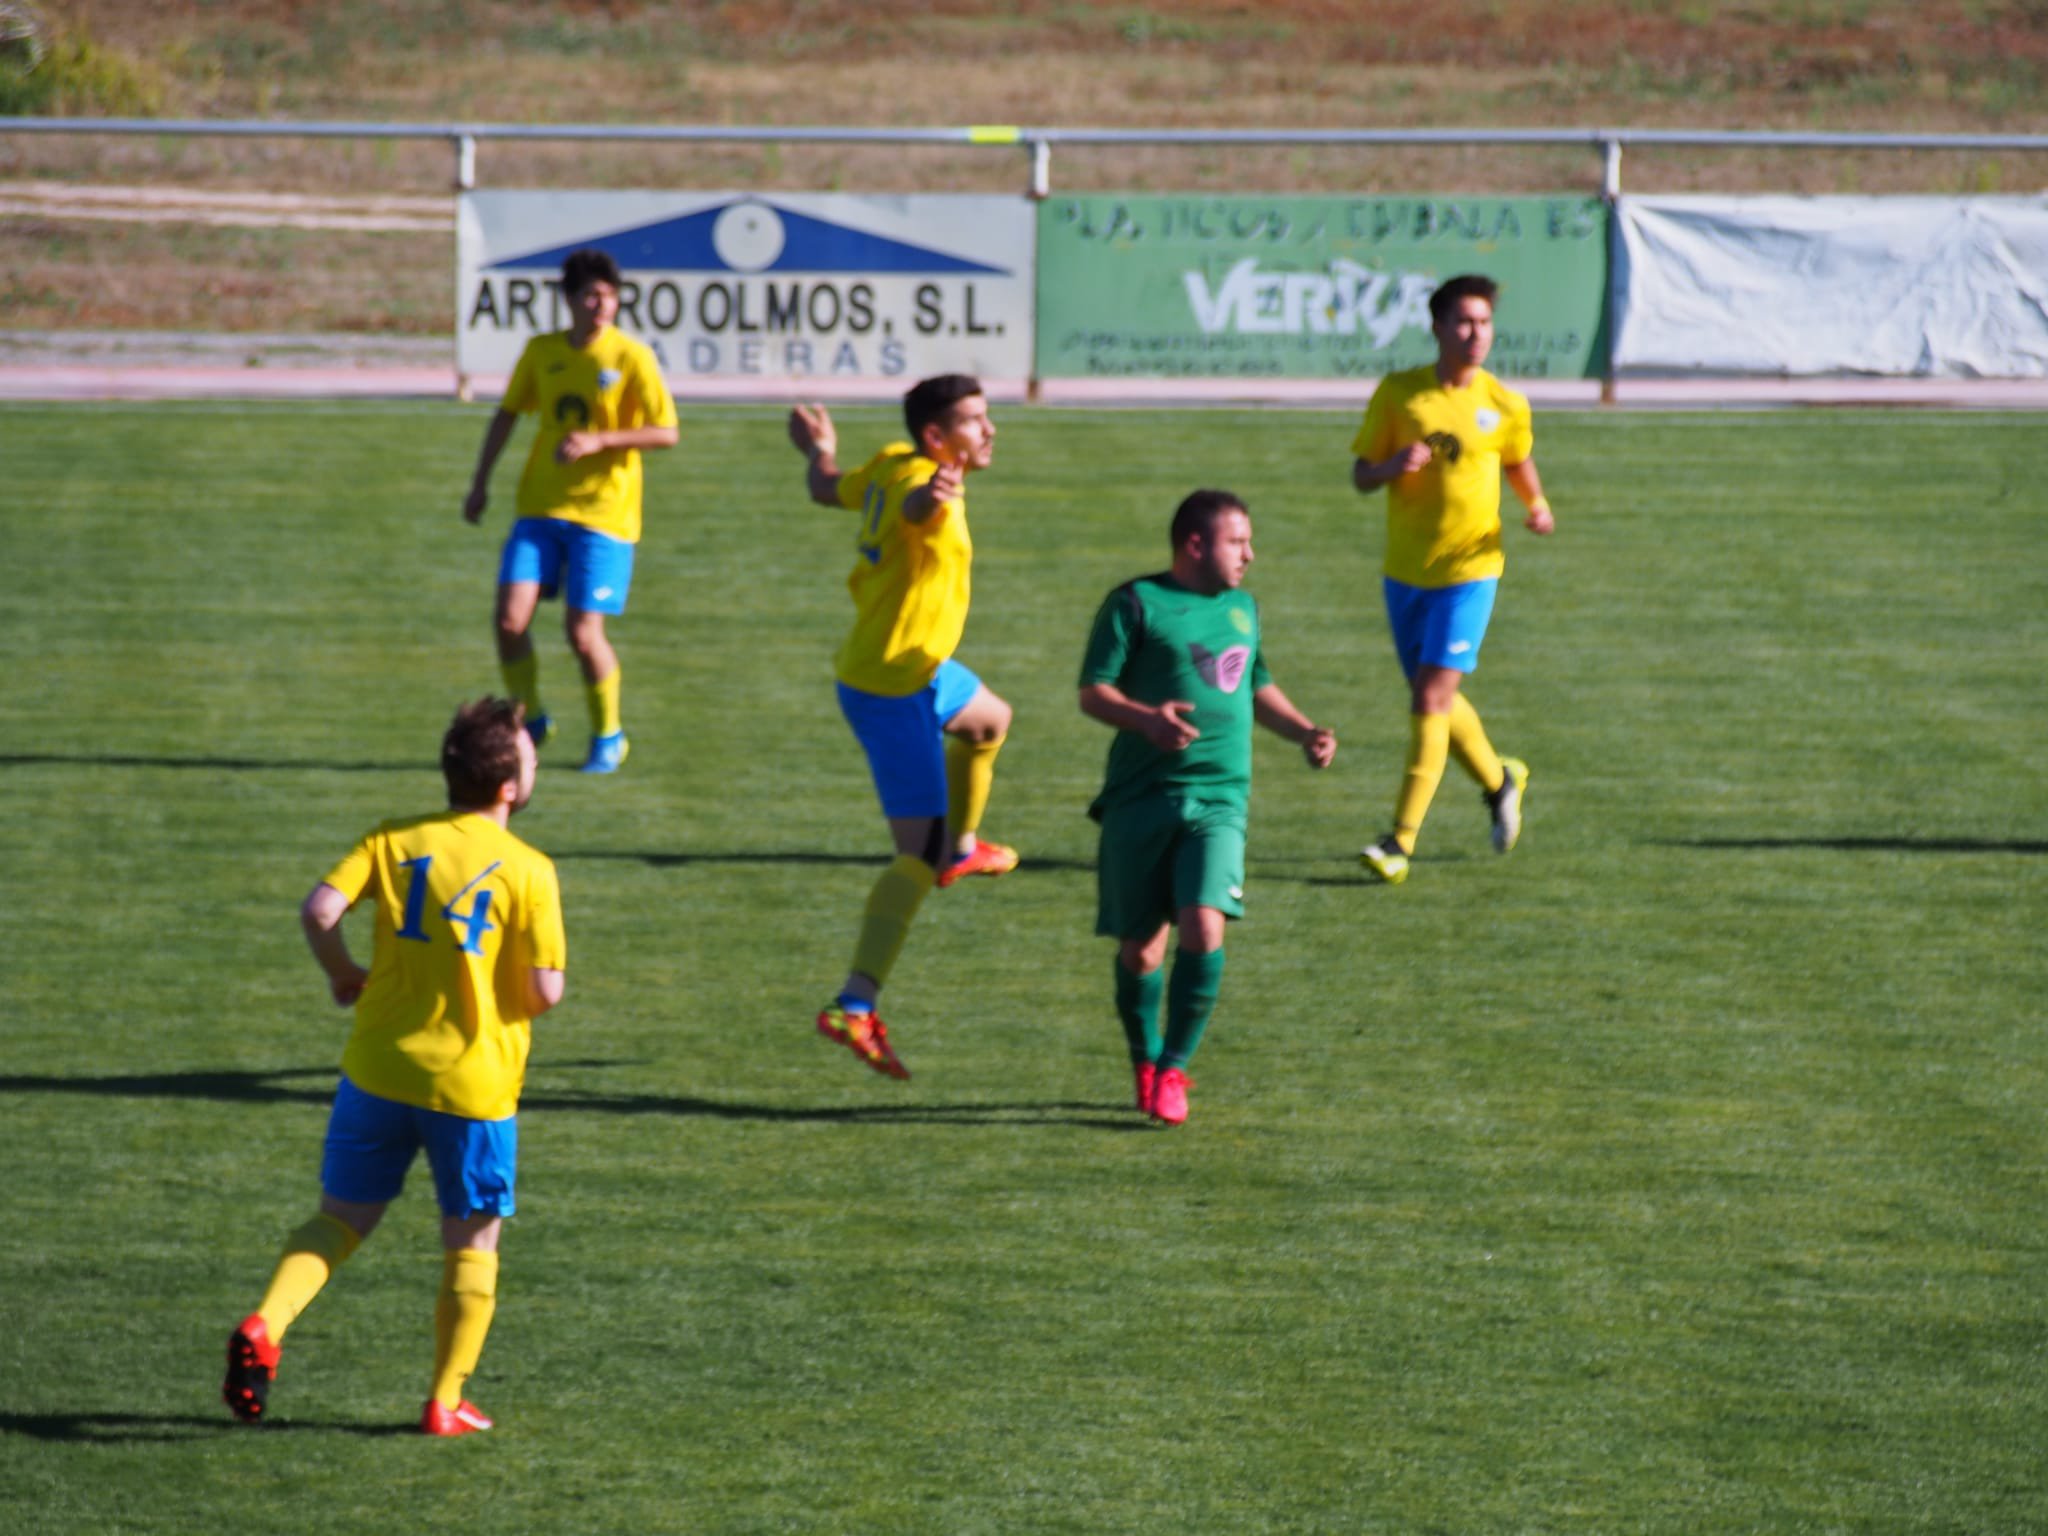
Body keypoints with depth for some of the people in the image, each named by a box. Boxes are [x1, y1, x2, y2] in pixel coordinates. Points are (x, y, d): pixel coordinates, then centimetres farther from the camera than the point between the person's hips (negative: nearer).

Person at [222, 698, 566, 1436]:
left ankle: (265, 1326, -10)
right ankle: (445, 1401, 14)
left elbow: (320, 910, -11)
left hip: (379, 1068, 3)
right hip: (474, 1082, -3)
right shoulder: (528, 870, -9)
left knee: (341, 1217, 14)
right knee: (472, 1240, 13)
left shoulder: (394, 841, 1)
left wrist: (343, 974, 7)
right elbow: (545, 989, -13)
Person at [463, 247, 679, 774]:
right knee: (510, 618, -10)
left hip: (603, 513, -4)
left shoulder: (631, 358, -7)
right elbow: (507, 414, 18)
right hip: (540, 508, 4)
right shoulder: (541, 352, 6)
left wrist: (598, 441, -19)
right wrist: (480, 483, 13)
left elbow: (666, 433, -9)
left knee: (584, 633, -8)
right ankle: (532, 719, 14)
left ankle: (608, 736, 16)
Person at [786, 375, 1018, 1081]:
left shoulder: (892, 466, 3)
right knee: (919, 857, -11)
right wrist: (934, 494, -75)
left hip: (923, 670, 10)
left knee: (990, 721, 38)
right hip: (893, 690, -10)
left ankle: (960, 846, 60)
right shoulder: (915, 479, -25)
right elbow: (913, 506, -51)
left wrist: (820, 451, 46)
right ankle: (854, 1007, -17)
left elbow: (828, 491, 23)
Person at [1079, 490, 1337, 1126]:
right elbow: (1093, 692, -4)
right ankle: (1144, 1063, 28)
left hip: (1218, 801, 3)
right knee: (1140, 950, 2)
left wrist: (1304, 732, 14)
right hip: (1141, 802, -3)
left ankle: (1173, 1069, -4)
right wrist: (1145, 719, -23)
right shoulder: (1136, 603, -2)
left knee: (1203, 930, -17)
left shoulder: (1242, 607, 16)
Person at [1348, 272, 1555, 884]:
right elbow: (1361, 475, 2)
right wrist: (1395, 465, -20)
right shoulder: (1398, 393, -2)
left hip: (1469, 567, -3)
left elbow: (1518, 464, 16)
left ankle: (1401, 840, -12)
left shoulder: (1505, 406, -2)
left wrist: (1537, 507, -4)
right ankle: (1498, 780, 41)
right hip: (1404, 569, 3)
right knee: (1433, 698, 13)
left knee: (1432, 697, -13)